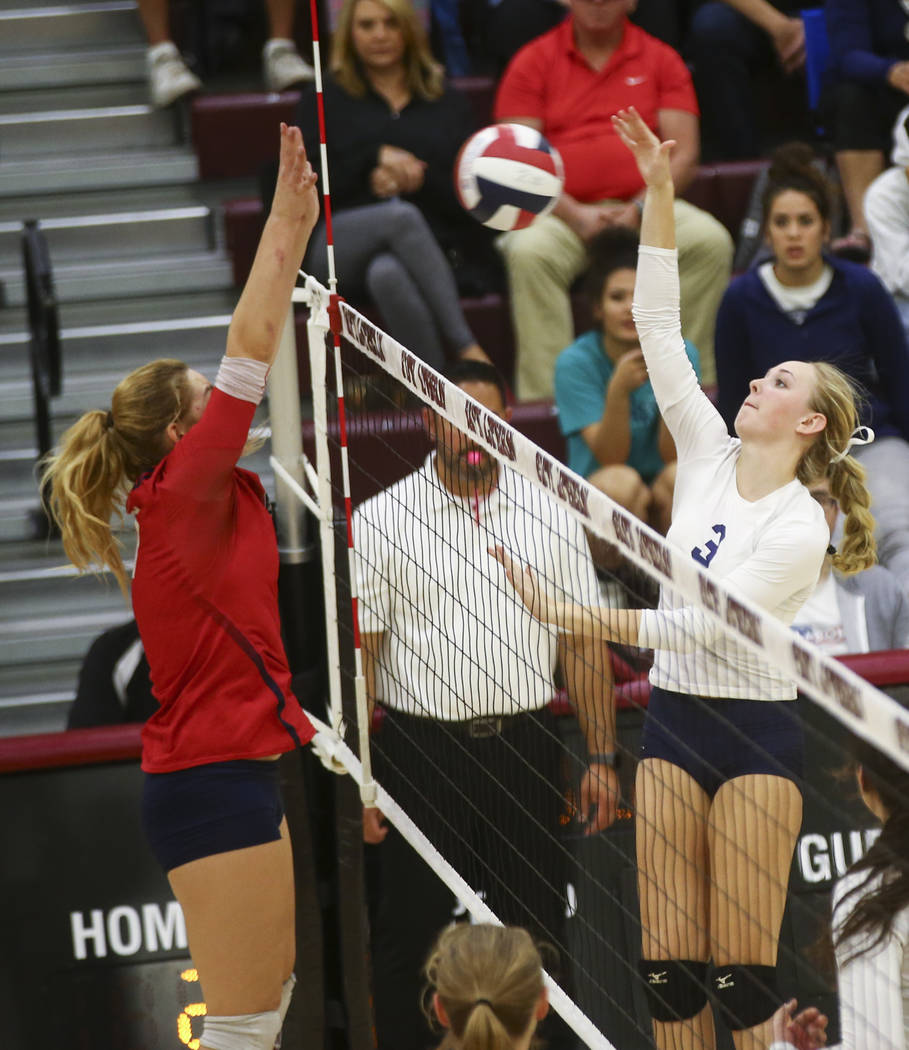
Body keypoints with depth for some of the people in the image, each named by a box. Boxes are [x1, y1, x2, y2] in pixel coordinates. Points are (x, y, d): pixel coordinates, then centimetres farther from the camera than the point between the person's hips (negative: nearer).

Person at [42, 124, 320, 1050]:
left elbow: (249, 356, 12)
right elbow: (250, 348, -16)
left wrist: (292, 231, 9)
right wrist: (287, 226, -12)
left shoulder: (201, 499, 8)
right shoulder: (180, 497, -14)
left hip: (230, 770, 10)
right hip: (213, 781, -10)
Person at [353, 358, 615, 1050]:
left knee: (536, 929, 5)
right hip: (420, 751, -2)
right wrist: (361, 778, -9)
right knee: (410, 934, 2)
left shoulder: (550, 515, 6)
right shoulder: (381, 521, -2)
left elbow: (582, 643, 8)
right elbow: (357, 654, -3)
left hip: (525, 747, 2)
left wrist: (601, 757, 3)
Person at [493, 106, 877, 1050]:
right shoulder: (709, 456, 4)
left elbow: (701, 624, -19)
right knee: (667, 971, 2)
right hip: (672, 723, 6)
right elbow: (657, 322, 2)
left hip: (754, 735, -5)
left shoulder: (798, 531, -13)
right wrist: (658, 192, -5)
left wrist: (570, 616, -24)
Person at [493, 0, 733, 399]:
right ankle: (542, 397, -34)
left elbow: (683, 156, 5)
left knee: (710, 240, -27)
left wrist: (639, 210, -12)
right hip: (561, 213, -1)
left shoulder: (660, 60, 11)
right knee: (529, 252, -34)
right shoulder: (533, 63, 7)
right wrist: (575, 215, -15)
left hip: (645, 209, 1)